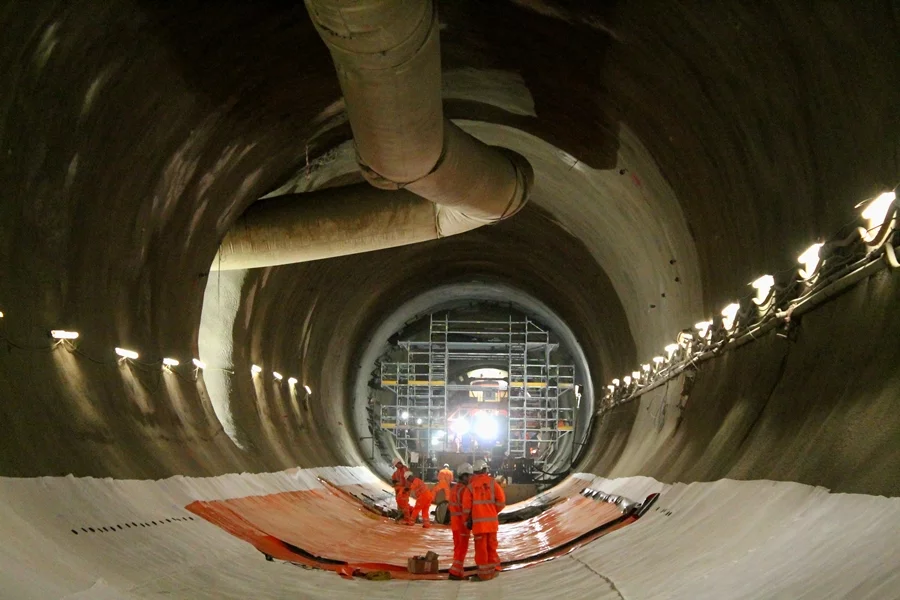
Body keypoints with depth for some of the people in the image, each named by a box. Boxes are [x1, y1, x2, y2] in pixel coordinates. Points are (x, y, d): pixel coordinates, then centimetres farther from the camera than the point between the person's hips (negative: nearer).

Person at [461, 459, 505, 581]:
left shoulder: (471, 486, -2)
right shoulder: (492, 483, 1)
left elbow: (466, 506, -5)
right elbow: (501, 501, -3)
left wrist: (467, 520, 7)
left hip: (478, 521, -2)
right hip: (492, 521, 2)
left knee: (481, 547, 2)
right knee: (491, 546, 14)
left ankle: (484, 573, 4)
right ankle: (493, 570, 21)